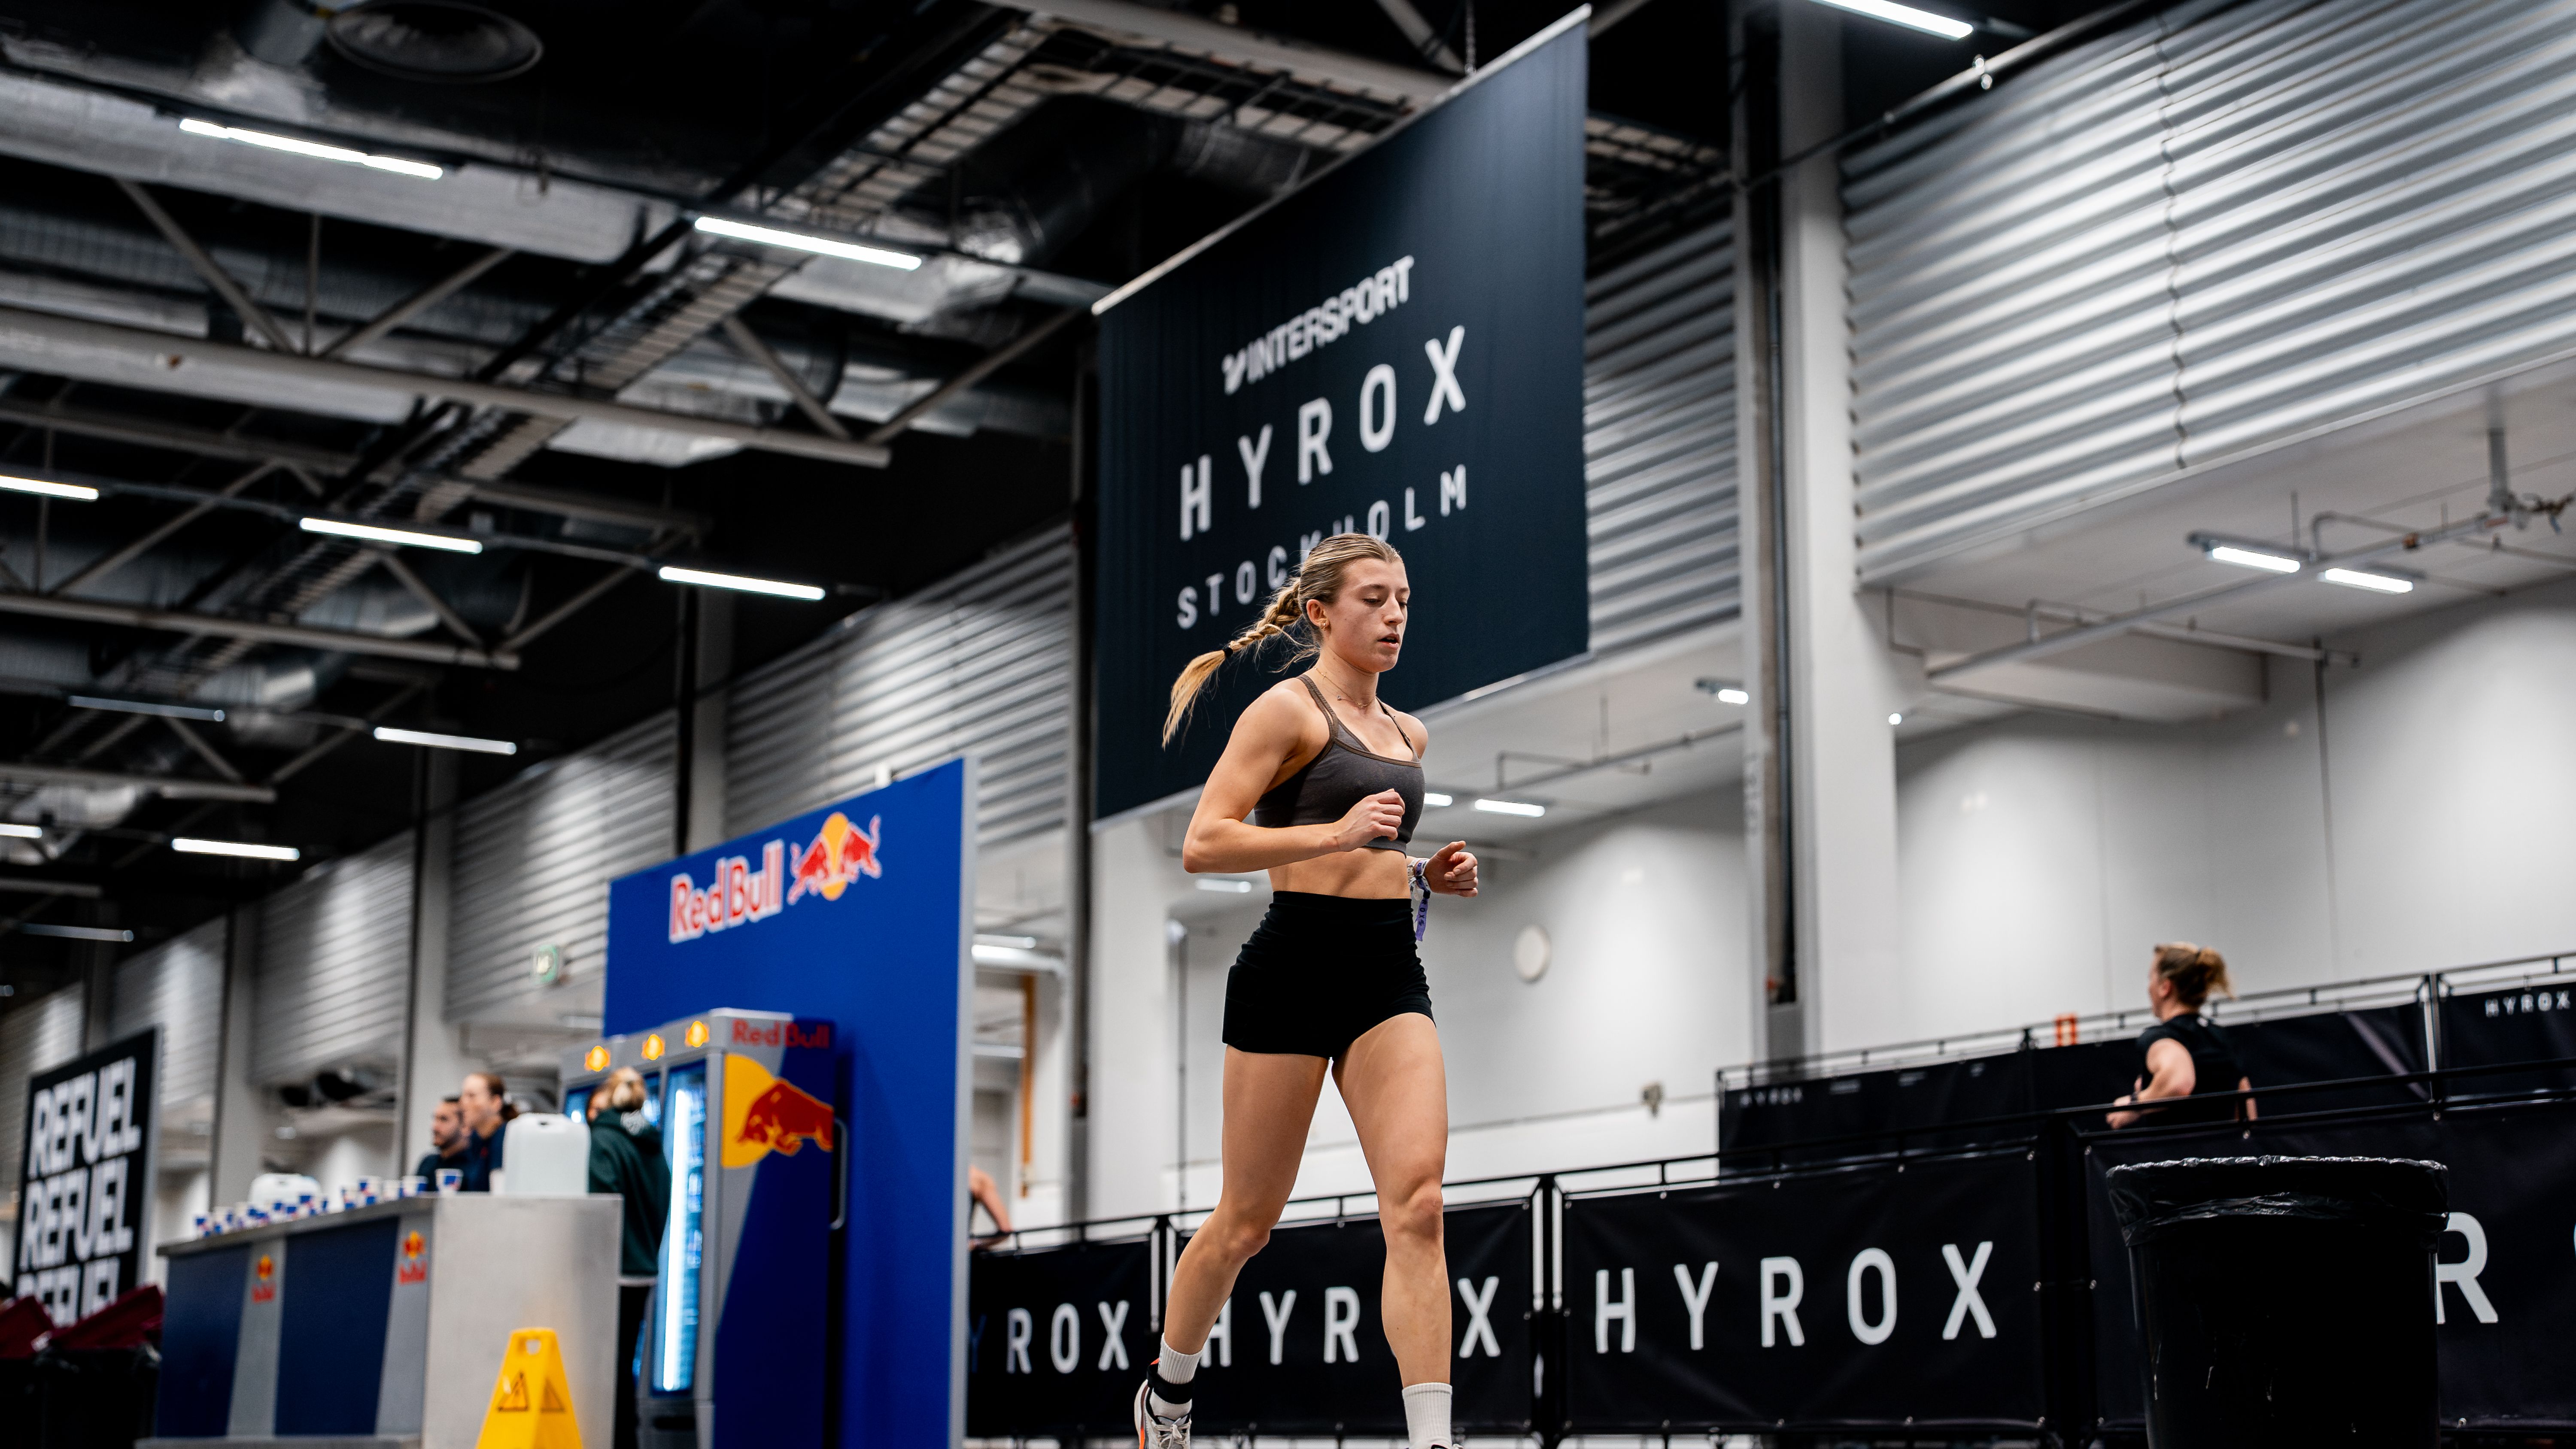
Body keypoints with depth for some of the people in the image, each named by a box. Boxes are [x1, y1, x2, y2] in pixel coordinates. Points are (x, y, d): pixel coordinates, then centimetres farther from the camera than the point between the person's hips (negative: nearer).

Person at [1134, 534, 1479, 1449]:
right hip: (1296, 966, -5)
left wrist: (1429, 874, 11)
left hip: (1390, 971, 6)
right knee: (1247, 1219, 6)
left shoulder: (1408, 733, 18)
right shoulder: (1290, 708, -4)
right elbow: (1202, 844, -13)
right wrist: (1334, 832, -23)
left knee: (1416, 1204, -13)